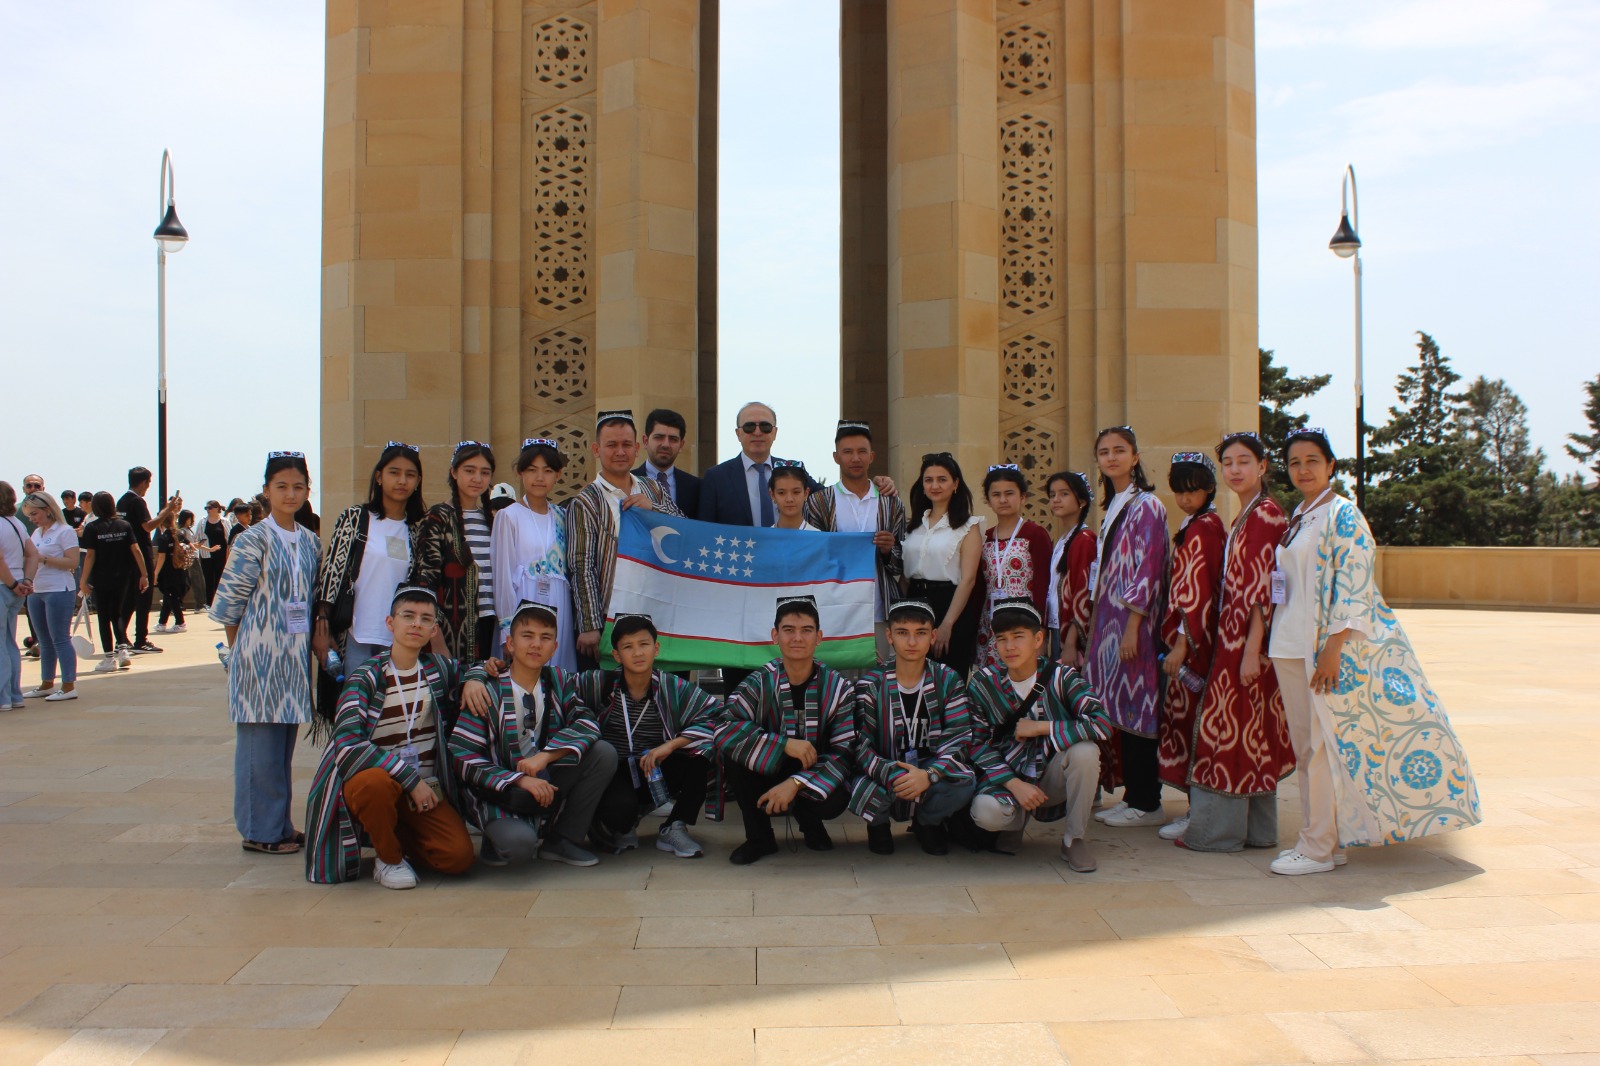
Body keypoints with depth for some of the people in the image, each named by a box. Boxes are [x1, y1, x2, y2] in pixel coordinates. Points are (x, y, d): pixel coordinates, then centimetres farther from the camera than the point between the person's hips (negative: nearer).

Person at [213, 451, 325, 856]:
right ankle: (260, 830, 8)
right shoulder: (253, 540, -9)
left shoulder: (310, 542, 10)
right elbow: (228, 600, -8)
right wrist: (240, 648, -3)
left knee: (285, 742, 12)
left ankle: (281, 823, 21)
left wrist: (318, 636, 6)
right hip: (259, 655, -6)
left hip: (295, 655, 6)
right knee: (260, 742, -1)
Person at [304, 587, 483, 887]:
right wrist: (409, 779, -26)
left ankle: (401, 837, 13)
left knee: (459, 857, -20)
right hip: (372, 778, -3)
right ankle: (389, 859, -10)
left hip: (426, 789, 3)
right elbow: (348, 742, -21)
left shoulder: (439, 668, 4)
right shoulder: (366, 677, -8)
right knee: (375, 781, -39)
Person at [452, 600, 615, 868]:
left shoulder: (560, 682, 2)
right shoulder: (487, 689, -13)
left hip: (547, 784, 5)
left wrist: (545, 755, -27)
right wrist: (519, 780, -27)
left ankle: (561, 840, 0)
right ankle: (500, 836, 6)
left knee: (604, 753, -14)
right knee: (520, 843, -34)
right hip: (499, 794, -5)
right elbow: (462, 757, -17)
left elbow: (586, 723, -11)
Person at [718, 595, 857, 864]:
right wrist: (784, 744, -35)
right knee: (733, 754, -27)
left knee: (835, 800, -34)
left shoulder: (837, 687, -10)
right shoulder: (759, 683, -12)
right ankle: (760, 837, -6)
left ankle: (810, 823, 6)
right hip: (768, 774, 1)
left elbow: (844, 752, -17)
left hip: (813, 778, -1)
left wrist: (795, 783, -31)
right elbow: (725, 731, -26)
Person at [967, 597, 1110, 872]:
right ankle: (1017, 821, 8)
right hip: (1008, 777, 0)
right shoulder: (983, 683, -8)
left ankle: (1074, 839, -8)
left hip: (1053, 777, 0)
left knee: (1085, 750, -31)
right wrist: (1015, 784, -20)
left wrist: (1039, 728, -24)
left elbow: (1102, 725, -25)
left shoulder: (1061, 677, -12)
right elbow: (978, 744, -7)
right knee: (985, 812, -33)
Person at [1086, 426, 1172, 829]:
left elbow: (1147, 570, -16)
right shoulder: (1111, 506, 16)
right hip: (1109, 620, 8)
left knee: (1135, 704, -5)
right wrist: (1095, 624, 16)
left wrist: (1132, 627, -20)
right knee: (1120, 707, 10)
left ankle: (1146, 804, 2)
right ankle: (1133, 794, 17)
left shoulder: (1146, 505, -9)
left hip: (1133, 619, -8)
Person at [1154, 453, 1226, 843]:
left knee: (1189, 715, -5)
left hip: (1194, 637, -9)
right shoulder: (1193, 526, 16)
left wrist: (1182, 643, -21)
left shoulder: (1203, 527, -13)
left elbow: (1198, 590, -19)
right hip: (1187, 635, 9)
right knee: (1185, 714, 12)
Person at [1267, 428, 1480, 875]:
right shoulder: (1297, 518, 16)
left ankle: (1318, 848, 3)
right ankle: (1322, 837, 18)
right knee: (1305, 747, 10)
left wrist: (1334, 646, -20)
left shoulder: (1343, 515, -7)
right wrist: (1275, 638, 16)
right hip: (1290, 647, 8)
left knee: (1324, 745, -4)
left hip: (1325, 646, -8)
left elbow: (1353, 586, -14)